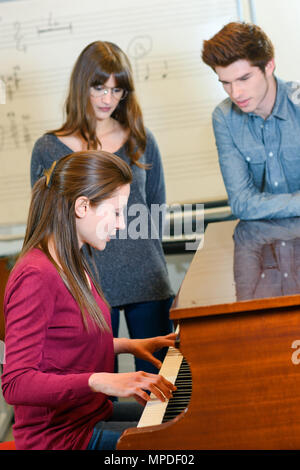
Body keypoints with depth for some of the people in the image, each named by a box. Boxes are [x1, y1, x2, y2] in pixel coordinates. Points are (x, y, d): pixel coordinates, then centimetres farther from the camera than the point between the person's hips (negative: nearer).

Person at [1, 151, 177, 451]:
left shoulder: (72, 264, 9)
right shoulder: (37, 277, -23)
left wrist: (126, 345, 9)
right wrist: (102, 381, -36)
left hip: (91, 413, 10)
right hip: (60, 437, -10)